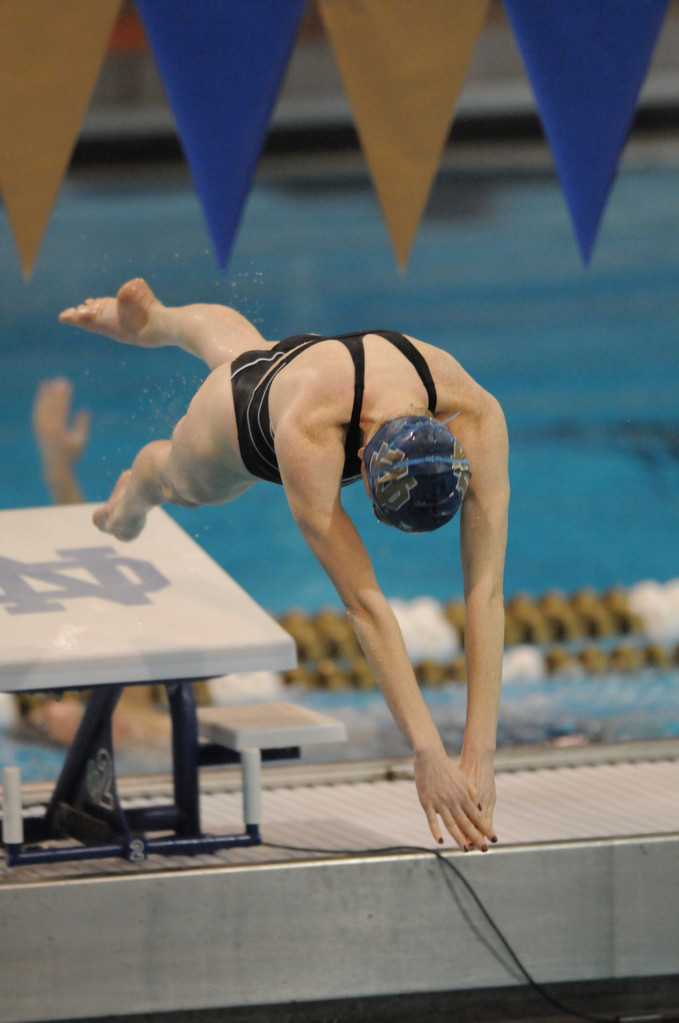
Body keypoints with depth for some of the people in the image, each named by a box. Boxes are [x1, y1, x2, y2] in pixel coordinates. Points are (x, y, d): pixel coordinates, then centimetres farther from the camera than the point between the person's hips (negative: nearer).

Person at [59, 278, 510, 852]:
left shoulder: (475, 417, -48)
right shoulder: (307, 437, -55)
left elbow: (486, 590, -49)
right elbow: (364, 604, -58)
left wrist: (480, 751, -55)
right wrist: (426, 753, -64)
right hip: (245, 404, -4)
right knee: (185, 483, 29)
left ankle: (150, 319, 69)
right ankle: (139, 485, 65)